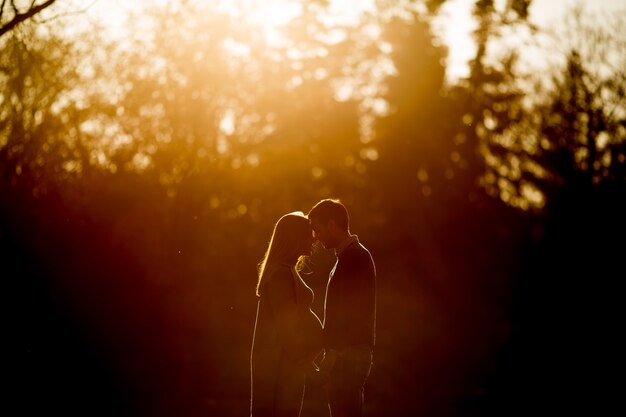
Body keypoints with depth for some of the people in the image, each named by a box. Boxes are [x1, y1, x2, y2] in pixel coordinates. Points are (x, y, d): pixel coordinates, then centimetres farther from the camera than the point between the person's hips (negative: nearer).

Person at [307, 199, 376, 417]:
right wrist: (331, 352, 20)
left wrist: (333, 353, -19)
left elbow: (351, 312, -20)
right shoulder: (348, 256, 18)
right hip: (348, 355, 10)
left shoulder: (355, 257, -13)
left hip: (348, 356, -10)